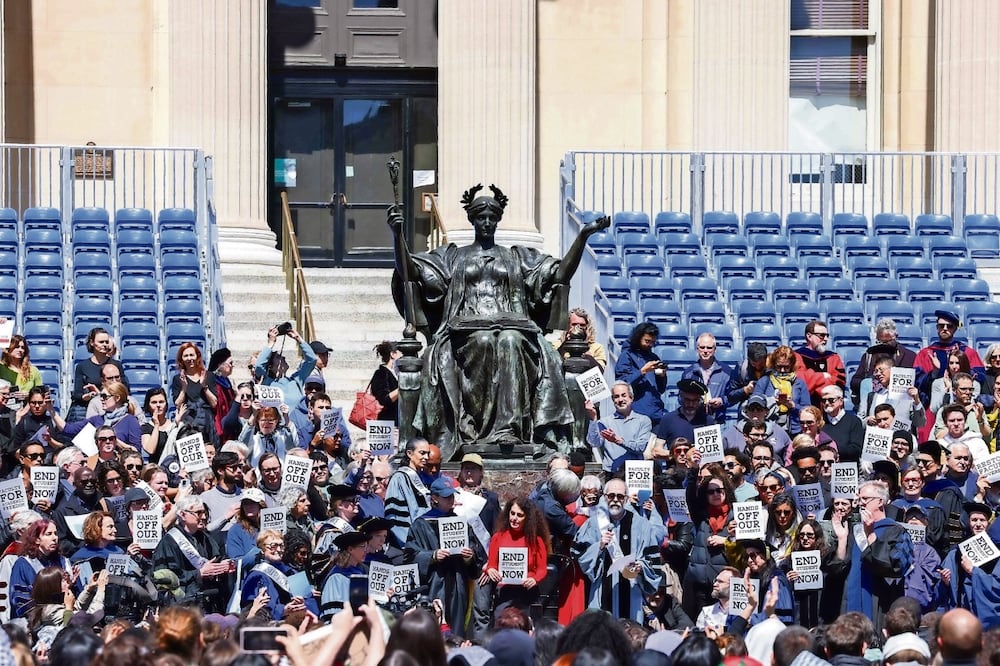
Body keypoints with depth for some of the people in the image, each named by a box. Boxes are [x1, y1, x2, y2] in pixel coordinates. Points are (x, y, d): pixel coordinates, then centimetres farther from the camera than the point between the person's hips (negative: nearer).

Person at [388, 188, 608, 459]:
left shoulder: (517, 257, 26)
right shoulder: (453, 256, 25)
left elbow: (561, 273, 16)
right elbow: (409, 272, 14)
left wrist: (583, 235, 7)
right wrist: (398, 234, 1)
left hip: (512, 326, 0)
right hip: (466, 328, 0)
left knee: (511, 342, -37)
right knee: (483, 342, -37)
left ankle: (509, 429, -45)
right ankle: (470, 428, -40)